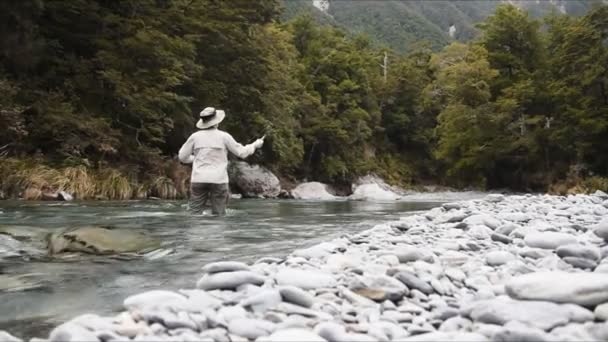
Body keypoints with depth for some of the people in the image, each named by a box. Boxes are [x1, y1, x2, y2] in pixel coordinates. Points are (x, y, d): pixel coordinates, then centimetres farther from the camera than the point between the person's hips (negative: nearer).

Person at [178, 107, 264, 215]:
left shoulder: (195, 136, 2)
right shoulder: (223, 136, -2)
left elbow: (182, 157, 9)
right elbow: (242, 152, 5)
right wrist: (255, 145, 22)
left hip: (199, 179, 1)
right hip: (218, 181, -1)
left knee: (194, 213, 5)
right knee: (218, 214, 6)